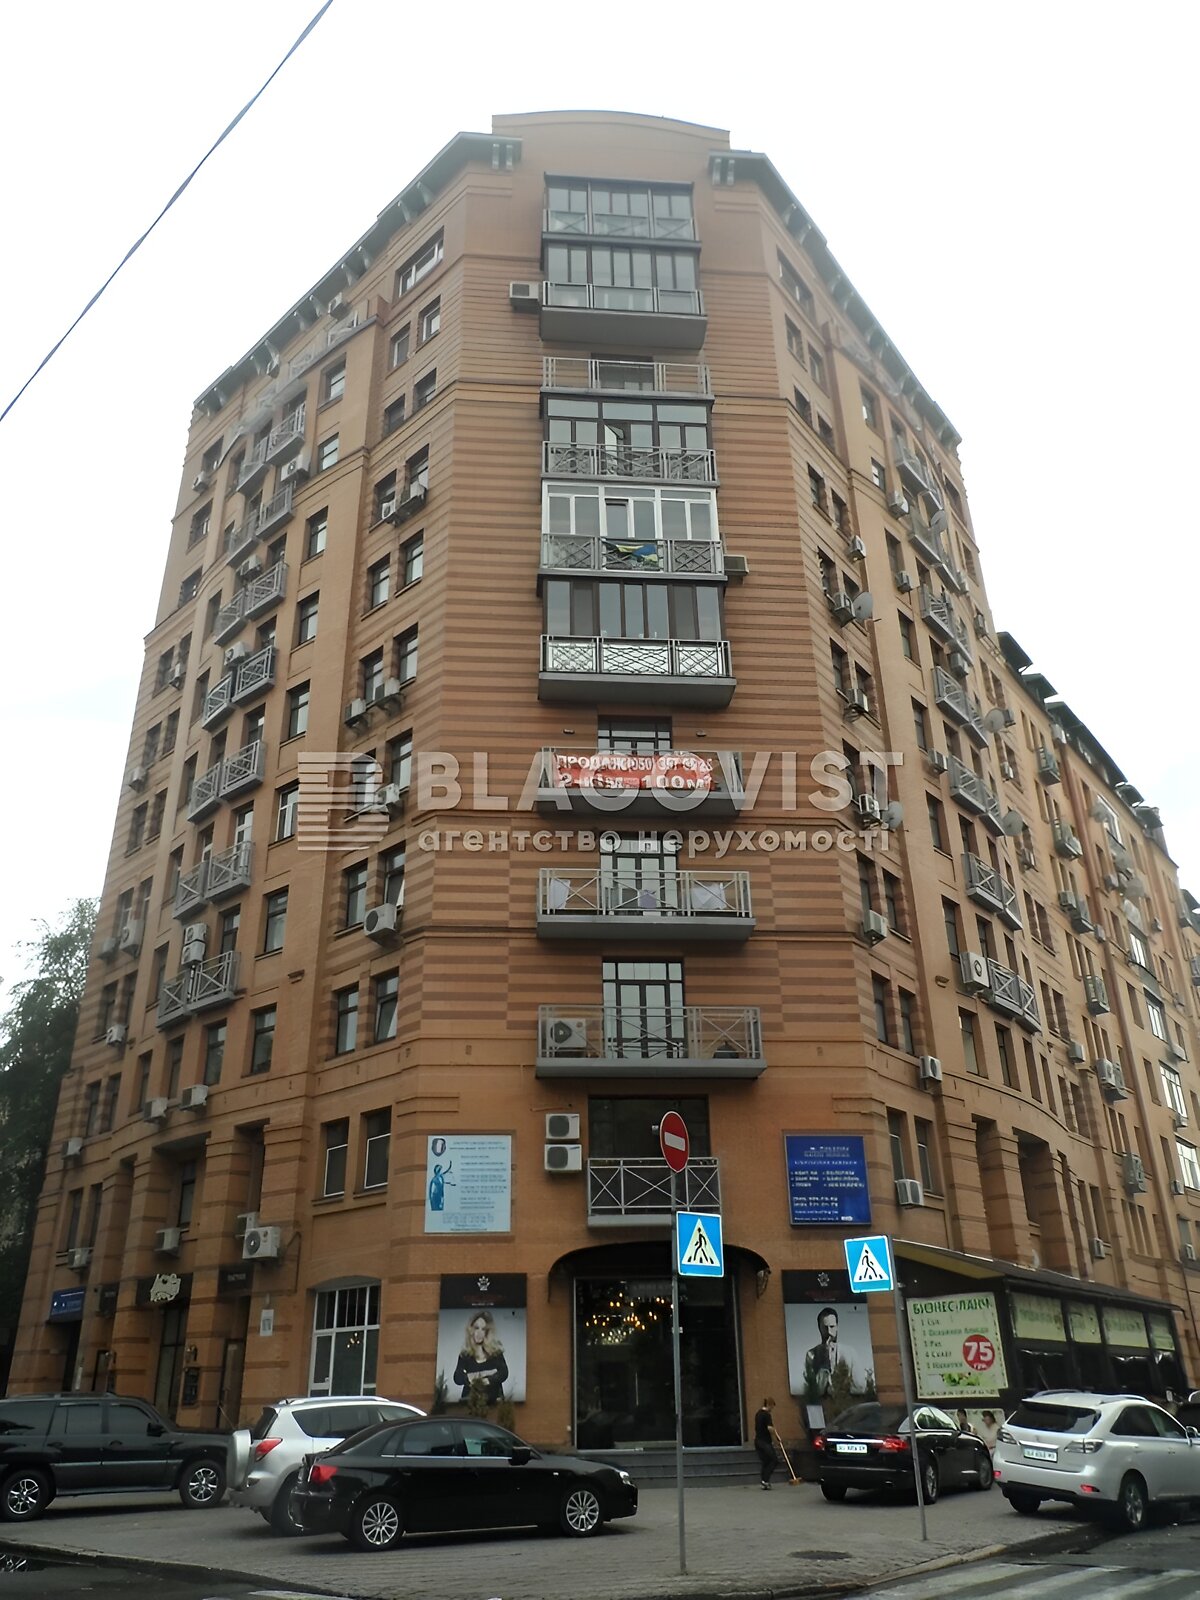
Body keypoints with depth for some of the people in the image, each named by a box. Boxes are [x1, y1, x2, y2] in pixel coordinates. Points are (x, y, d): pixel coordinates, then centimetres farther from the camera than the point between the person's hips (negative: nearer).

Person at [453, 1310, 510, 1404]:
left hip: (493, 1401, 0)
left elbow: (503, 1374, -8)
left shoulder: (496, 1351, 5)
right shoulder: (465, 1354, 5)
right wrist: (483, 1374, -13)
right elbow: (458, 1378, -8)